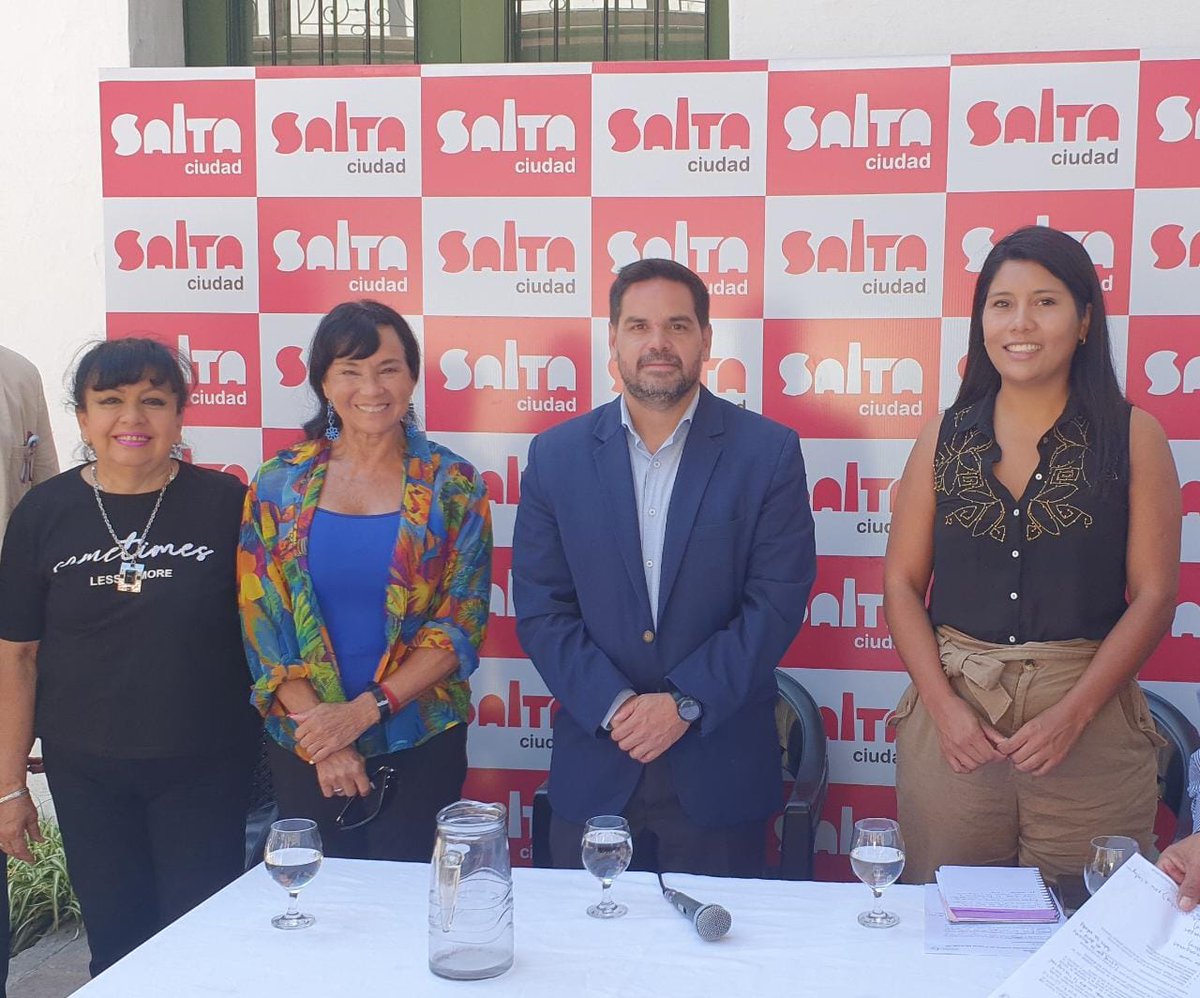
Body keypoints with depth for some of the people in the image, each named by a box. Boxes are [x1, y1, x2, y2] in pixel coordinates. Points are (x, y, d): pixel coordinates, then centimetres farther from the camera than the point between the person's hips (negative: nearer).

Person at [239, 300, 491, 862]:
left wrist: (363, 711, -16)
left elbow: (462, 624, -8)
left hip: (420, 747, -1)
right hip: (301, 746, 2)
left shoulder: (452, 486, -5)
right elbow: (260, 622, -2)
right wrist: (322, 738, -11)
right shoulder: (278, 484, 0)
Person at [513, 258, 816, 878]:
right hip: (593, 763, 2)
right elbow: (540, 610, 0)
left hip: (720, 767, -1)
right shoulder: (556, 455, 2)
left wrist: (686, 701, -15)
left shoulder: (767, 451, -3)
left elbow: (778, 600, -7)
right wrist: (613, 705, -12)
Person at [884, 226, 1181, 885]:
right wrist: (943, 705, -9)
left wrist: (1072, 713, -13)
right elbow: (901, 583, 4)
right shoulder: (945, 438, 6)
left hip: (1090, 723, -1)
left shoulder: (1133, 437, 1)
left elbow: (1153, 594, -4)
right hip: (952, 716, 2)